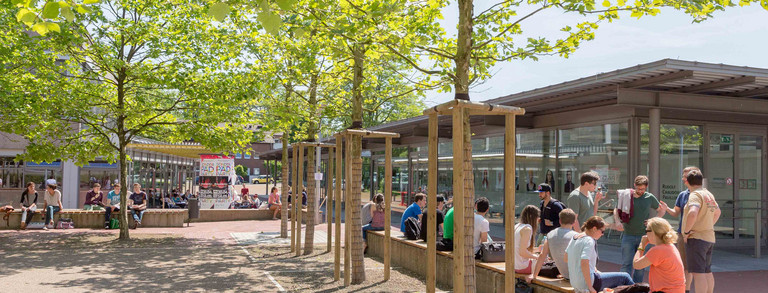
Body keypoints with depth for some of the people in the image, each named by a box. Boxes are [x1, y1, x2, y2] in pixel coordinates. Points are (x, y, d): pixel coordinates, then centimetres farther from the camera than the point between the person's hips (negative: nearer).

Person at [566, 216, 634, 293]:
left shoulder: (575, 238, 8)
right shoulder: (589, 241, -18)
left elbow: (566, 258, 17)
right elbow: (584, 264, -30)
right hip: (586, 284, -9)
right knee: (625, 277, 3)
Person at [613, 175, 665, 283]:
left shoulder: (650, 198, 4)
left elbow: (662, 210, 17)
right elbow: (616, 210, 9)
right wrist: (617, 222, -9)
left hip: (643, 236, 1)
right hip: (628, 235, -1)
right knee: (626, 264, -3)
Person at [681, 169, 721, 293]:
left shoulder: (695, 195, -14)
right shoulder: (709, 194, 15)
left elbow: (692, 213, -32)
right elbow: (717, 212, 33)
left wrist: (686, 231, -22)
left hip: (696, 238, -9)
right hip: (709, 237, 9)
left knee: (698, 273, -11)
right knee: (707, 271, 17)